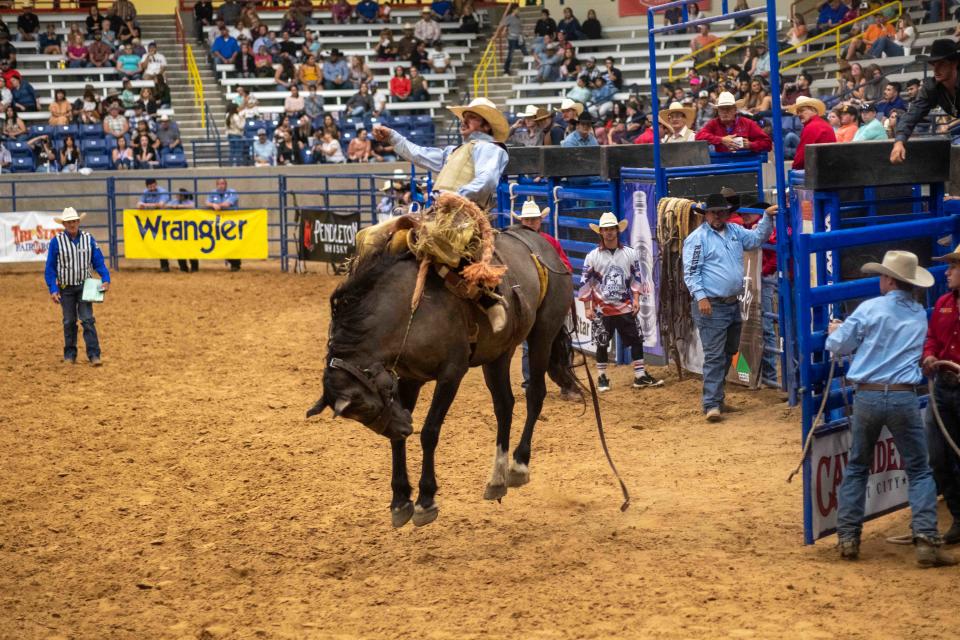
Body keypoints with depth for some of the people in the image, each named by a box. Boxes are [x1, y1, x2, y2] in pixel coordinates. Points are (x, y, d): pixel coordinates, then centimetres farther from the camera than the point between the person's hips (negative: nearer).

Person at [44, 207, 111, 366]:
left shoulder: (88, 239, -2)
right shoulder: (57, 241, -7)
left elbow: (98, 262, 2)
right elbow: (50, 268, -4)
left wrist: (105, 279, -12)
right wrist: (53, 290, -11)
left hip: (84, 286, 0)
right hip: (65, 288, 0)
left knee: (88, 320, -7)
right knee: (69, 322, 9)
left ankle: (94, 355, -9)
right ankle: (70, 355, 19)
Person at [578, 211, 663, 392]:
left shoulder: (630, 253, 3)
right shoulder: (593, 256, -3)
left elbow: (636, 278, 8)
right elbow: (585, 283, -2)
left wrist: (636, 299, -1)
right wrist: (587, 308, -5)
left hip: (625, 308, 2)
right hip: (602, 309, -2)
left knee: (636, 341, 1)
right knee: (602, 344, 4)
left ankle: (640, 376, 8)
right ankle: (602, 378, 16)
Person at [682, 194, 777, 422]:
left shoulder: (735, 231, 13)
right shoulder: (697, 238, -8)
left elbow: (757, 238, 17)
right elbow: (691, 272, -12)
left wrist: (767, 217, 3)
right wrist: (700, 297, -21)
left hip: (733, 304, 8)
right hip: (711, 307, -8)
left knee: (728, 353, 15)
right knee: (714, 357, -11)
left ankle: (715, 396, 25)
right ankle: (712, 405, -12)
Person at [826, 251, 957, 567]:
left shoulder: (870, 309, -4)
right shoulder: (920, 315, 9)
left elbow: (837, 347, 1)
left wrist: (836, 331, 26)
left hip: (867, 397, -1)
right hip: (904, 397, 1)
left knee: (856, 467, 15)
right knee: (919, 470, 6)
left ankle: (848, 538, 13)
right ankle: (926, 539, -8)